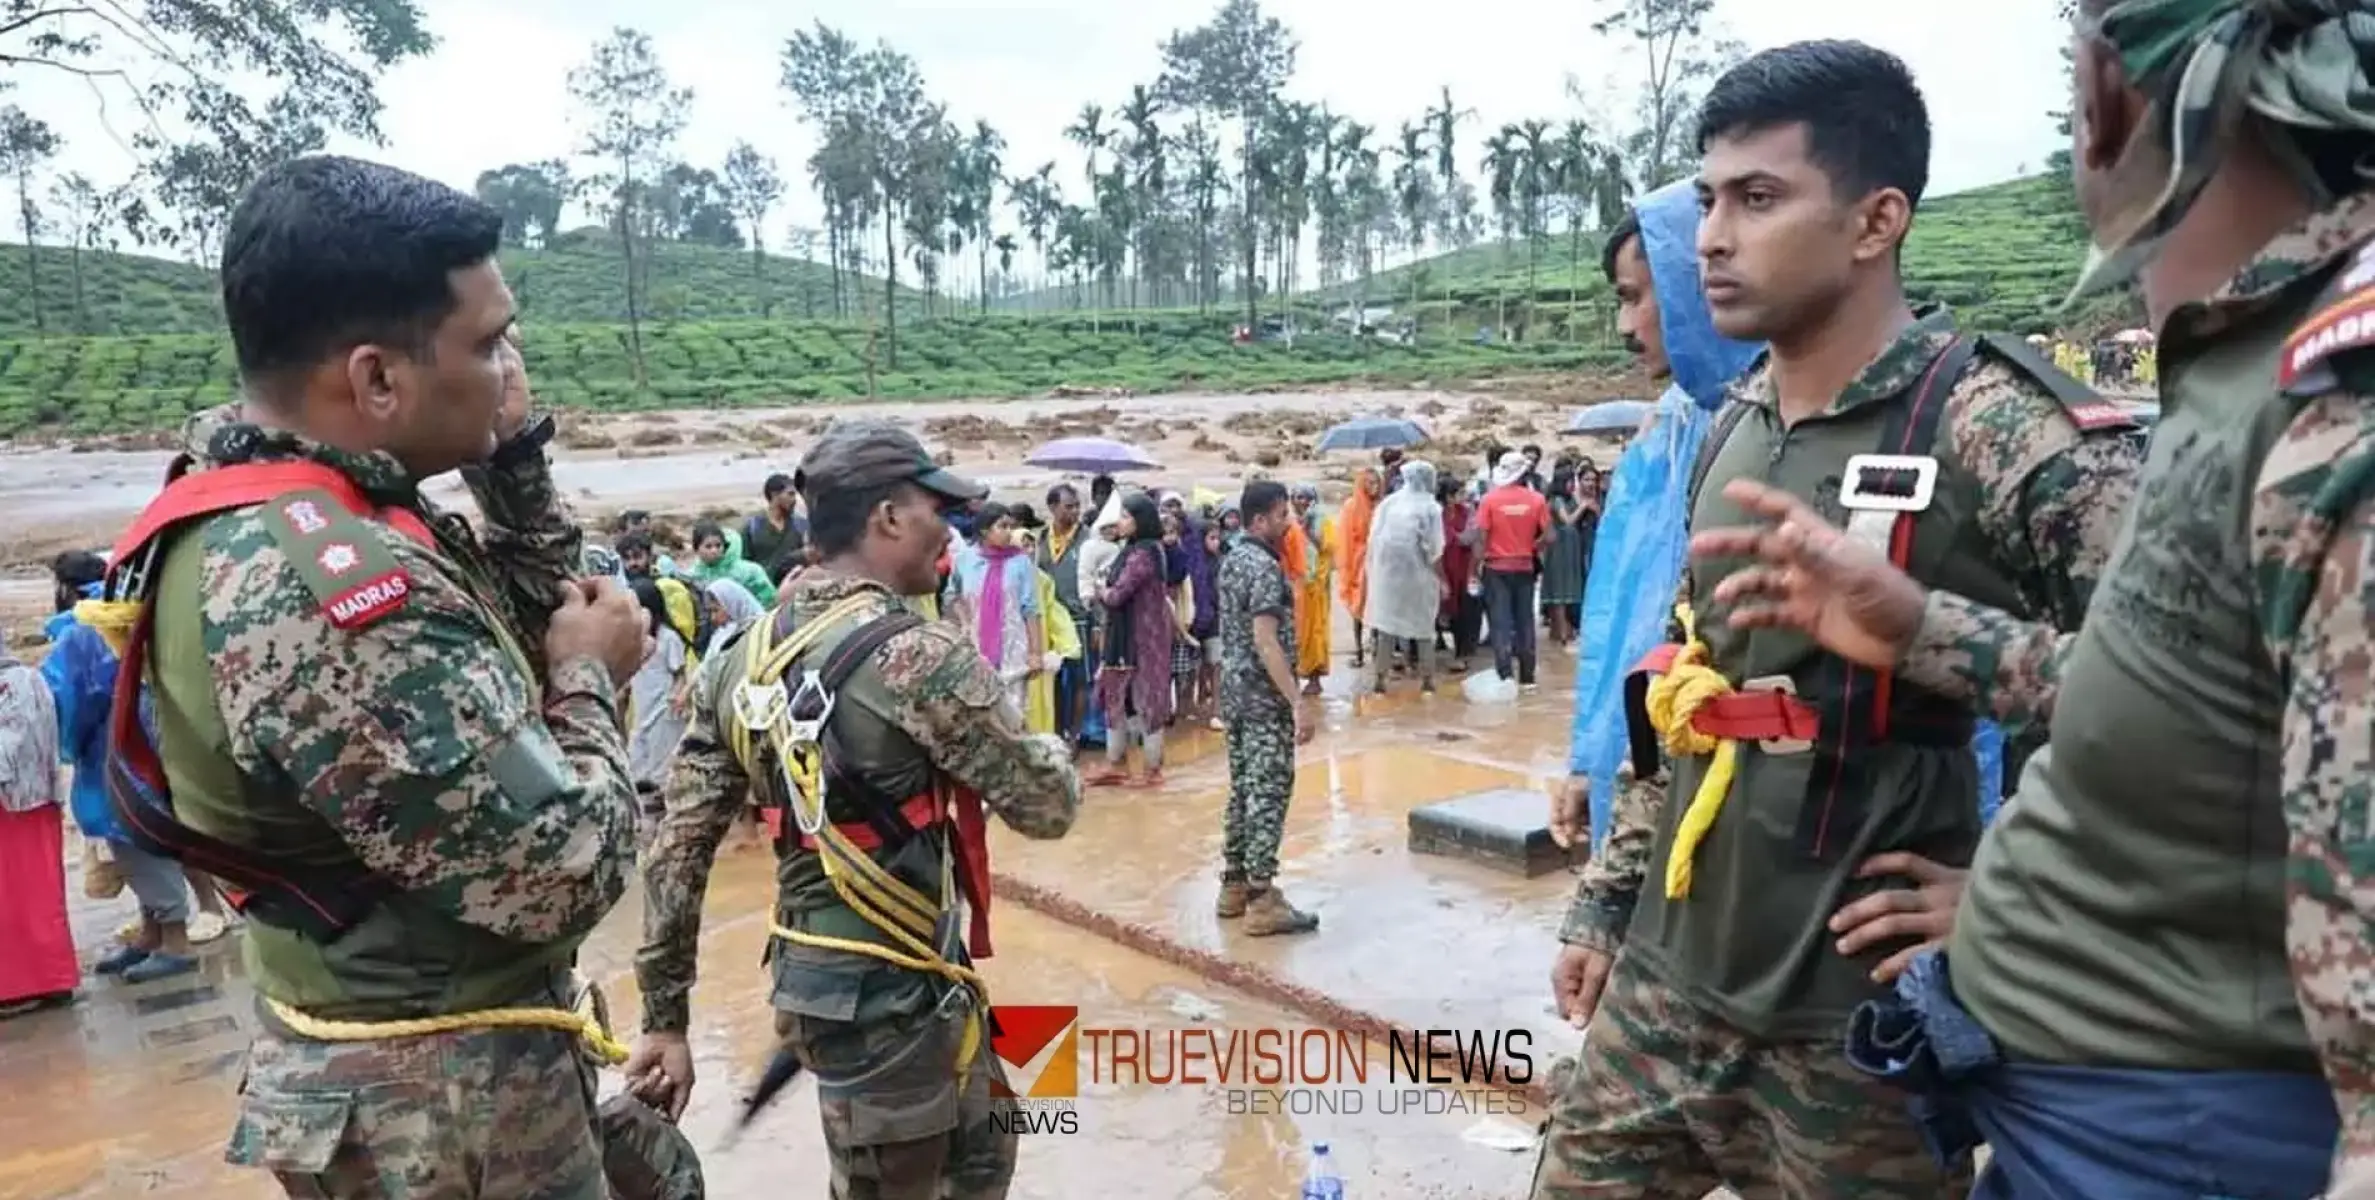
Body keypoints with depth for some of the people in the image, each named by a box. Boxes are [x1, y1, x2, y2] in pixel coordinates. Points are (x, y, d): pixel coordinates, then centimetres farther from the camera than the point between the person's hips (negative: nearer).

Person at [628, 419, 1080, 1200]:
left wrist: (665, 1017, 10)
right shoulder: (922, 656, -21)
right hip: (892, 991, -8)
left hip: (808, 973, 8)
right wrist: (1048, 751, 9)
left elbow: (678, 847, 3)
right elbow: (1047, 808, -14)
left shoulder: (741, 661, 2)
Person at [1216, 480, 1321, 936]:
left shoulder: (1232, 558, 11)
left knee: (1241, 789, 15)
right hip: (1264, 696, -9)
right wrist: (1297, 702, -26)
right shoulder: (1265, 567, -18)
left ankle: (1234, 886, 22)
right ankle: (1262, 901, 0)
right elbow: (1266, 642, -25)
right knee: (1268, 794, -4)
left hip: (1232, 689, 9)